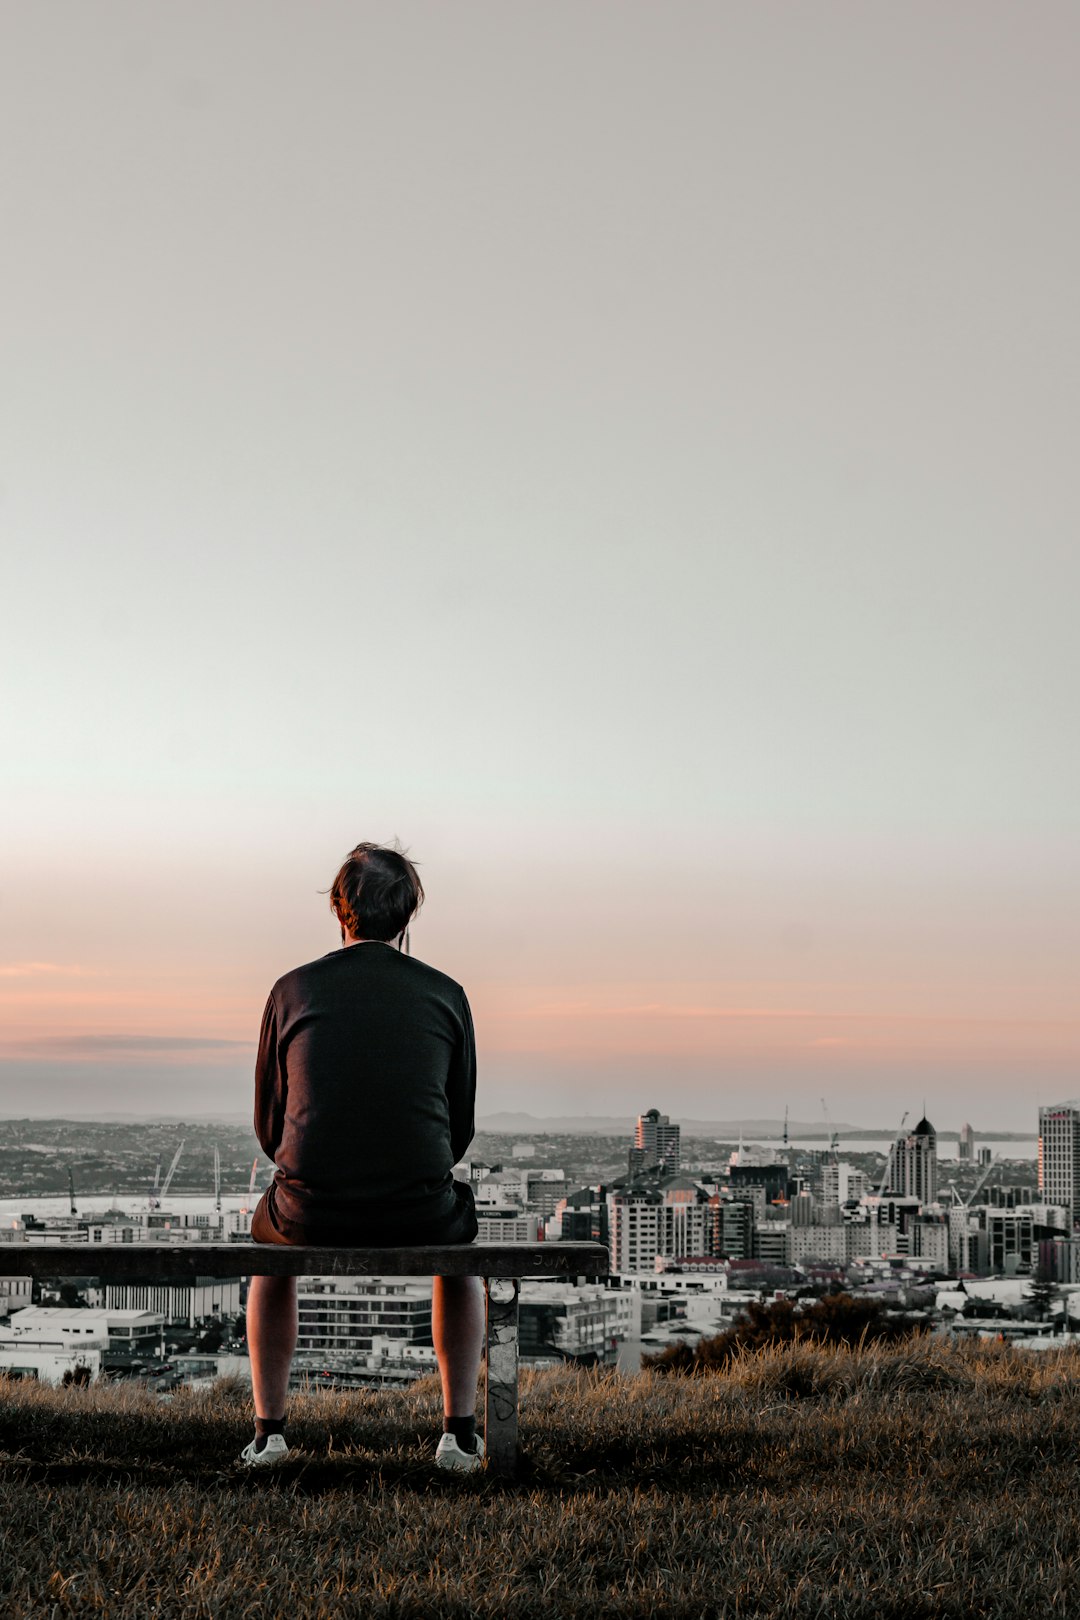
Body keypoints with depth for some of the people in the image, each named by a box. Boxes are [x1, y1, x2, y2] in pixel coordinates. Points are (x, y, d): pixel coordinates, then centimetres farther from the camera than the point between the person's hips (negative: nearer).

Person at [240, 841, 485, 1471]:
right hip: (418, 1212, 0)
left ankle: (270, 1430, 30)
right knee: (465, 1238, 35)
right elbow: (461, 1129, 9)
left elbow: (269, 1126, 10)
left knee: (268, 1233, 36)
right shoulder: (446, 994, 4)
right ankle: (460, 1432, 26)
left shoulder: (293, 991, 3)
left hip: (312, 1208, 0)